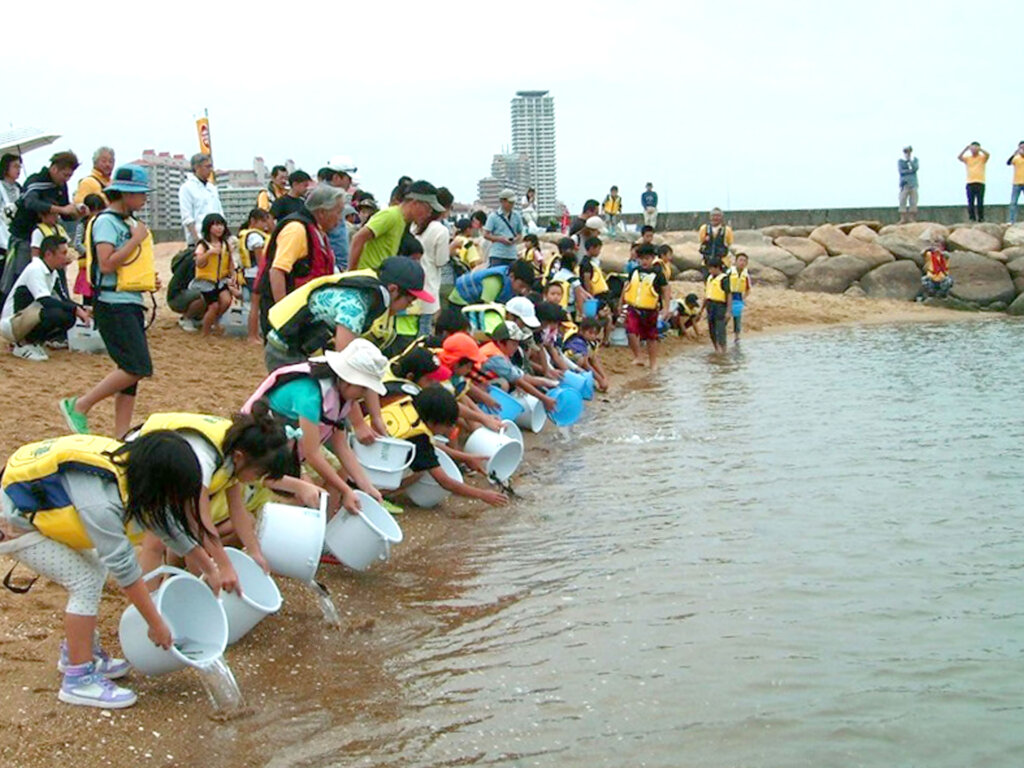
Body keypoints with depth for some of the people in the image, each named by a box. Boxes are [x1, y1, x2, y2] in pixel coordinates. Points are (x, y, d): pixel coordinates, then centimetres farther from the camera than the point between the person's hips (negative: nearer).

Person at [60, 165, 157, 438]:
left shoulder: (130, 222, 17)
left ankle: (121, 437, 9)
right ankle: (79, 406, -4)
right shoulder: (106, 221, -10)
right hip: (113, 304, -9)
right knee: (137, 367, -15)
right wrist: (137, 239, -16)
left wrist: (149, 279, 11)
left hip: (132, 303, 9)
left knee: (130, 371, 6)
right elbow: (106, 264, -22)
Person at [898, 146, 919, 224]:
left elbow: (916, 168, -7)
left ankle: (912, 219, 2)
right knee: (902, 201, -8)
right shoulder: (900, 161, 6)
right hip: (904, 183, -1)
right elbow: (901, 171, -7)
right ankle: (903, 218, -6)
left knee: (913, 202, -2)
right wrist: (910, 170, -10)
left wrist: (910, 161, -14)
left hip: (913, 184, 2)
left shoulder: (915, 160, 11)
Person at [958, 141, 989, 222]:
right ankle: (972, 219, 2)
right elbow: (959, 157, -4)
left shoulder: (982, 157, 8)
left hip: (980, 183, -2)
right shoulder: (967, 158, 12)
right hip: (970, 183, 2)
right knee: (970, 203, -1)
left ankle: (981, 218, 1)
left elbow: (987, 154, -13)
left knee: (980, 203, -3)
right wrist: (966, 148, -8)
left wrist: (979, 149, -12)